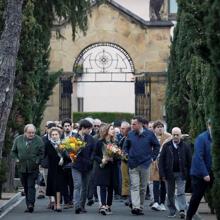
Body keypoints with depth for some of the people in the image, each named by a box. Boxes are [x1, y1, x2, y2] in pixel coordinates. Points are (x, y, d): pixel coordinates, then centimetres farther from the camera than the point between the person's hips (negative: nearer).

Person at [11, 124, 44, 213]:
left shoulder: (38, 140, -2)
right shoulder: (18, 139, 4)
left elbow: (42, 153, 1)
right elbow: (13, 151, 14)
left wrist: (37, 161, -12)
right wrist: (17, 159, -2)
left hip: (33, 168, -3)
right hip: (22, 168, 3)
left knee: (31, 186, -12)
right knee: (26, 187, 8)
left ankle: (31, 204, -18)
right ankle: (29, 205, 15)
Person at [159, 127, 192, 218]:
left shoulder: (185, 147, 2)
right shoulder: (166, 146, 2)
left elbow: (189, 161, 4)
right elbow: (161, 160, 0)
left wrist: (188, 173, -2)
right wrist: (162, 174, -6)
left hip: (181, 173, -1)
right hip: (169, 173, 1)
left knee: (181, 192, -8)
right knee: (170, 193, 8)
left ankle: (182, 210, -10)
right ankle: (172, 211, 17)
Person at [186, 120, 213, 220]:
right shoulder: (201, 138, -12)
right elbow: (198, 158, -17)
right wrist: (205, 174, -21)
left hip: (212, 173, 4)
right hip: (199, 174, -4)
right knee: (196, 197, 4)